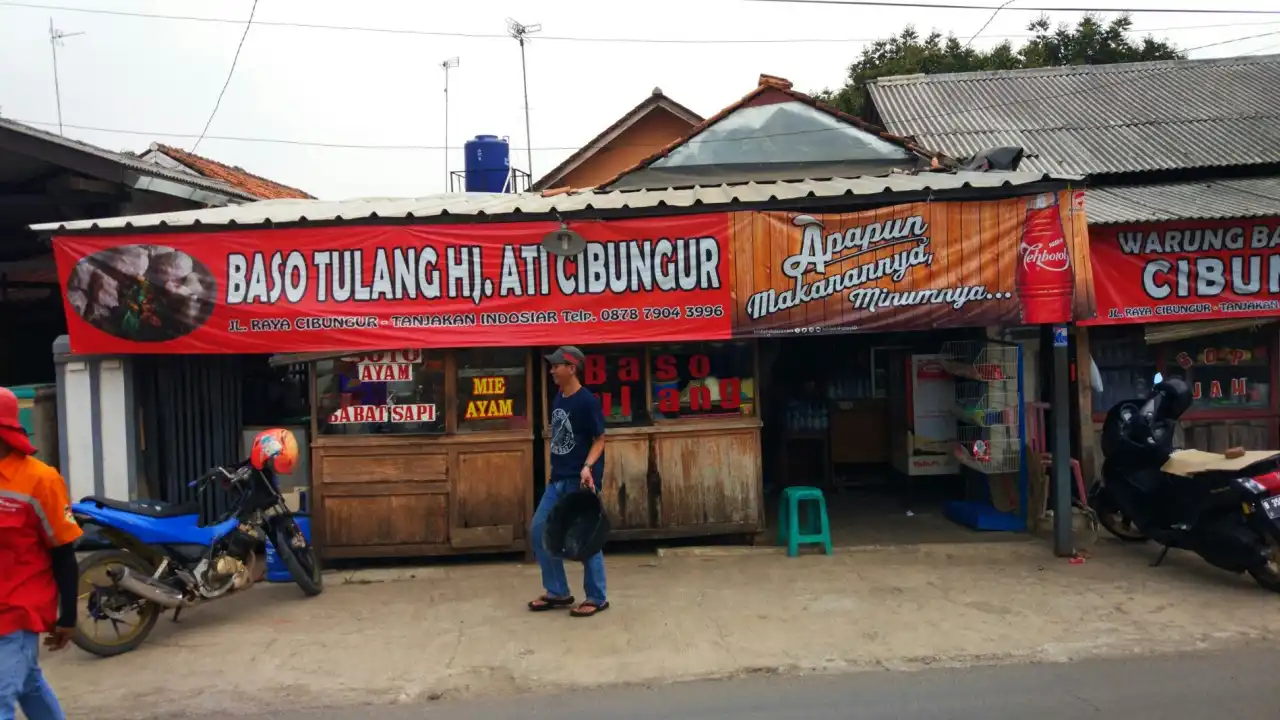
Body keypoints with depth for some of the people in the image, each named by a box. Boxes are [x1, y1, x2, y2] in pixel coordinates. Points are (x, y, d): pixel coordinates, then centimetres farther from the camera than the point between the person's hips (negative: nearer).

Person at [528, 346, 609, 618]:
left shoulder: (587, 401, -14)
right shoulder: (558, 399, 11)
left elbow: (599, 440, -12)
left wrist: (587, 467, -27)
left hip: (580, 481, -9)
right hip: (558, 480, 9)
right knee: (539, 530, 9)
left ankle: (597, 598, 15)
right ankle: (558, 592, 22)